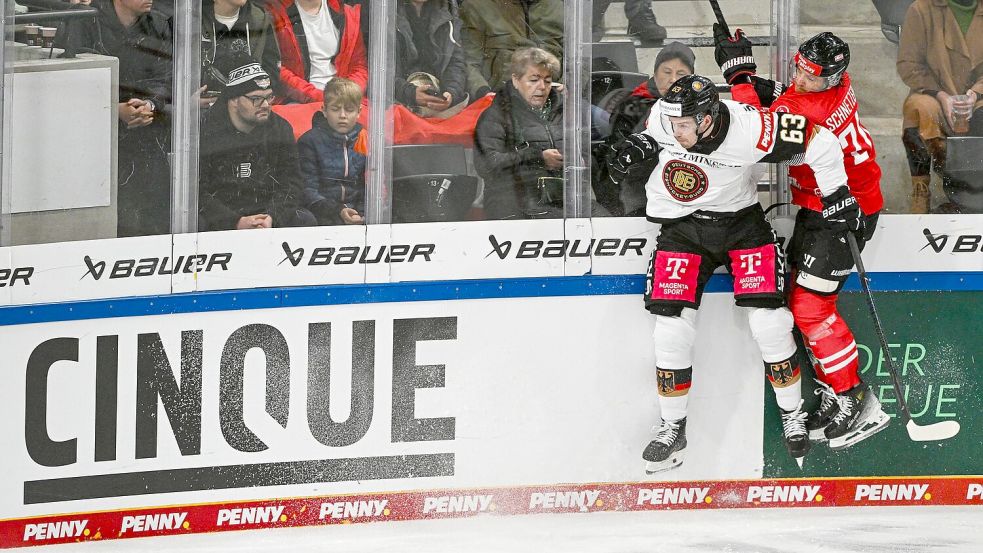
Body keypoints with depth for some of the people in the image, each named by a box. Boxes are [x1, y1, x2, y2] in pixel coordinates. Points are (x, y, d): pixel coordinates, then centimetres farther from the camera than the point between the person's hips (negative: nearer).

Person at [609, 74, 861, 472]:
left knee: (769, 321, -11)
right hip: (681, 226, 3)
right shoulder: (665, 116, -17)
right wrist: (637, 145, -10)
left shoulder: (751, 130, -30)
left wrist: (836, 195, -15)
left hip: (740, 222, -3)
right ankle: (672, 428, 9)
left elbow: (820, 143, -22)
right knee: (672, 326, -7)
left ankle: (793, 416, 10)